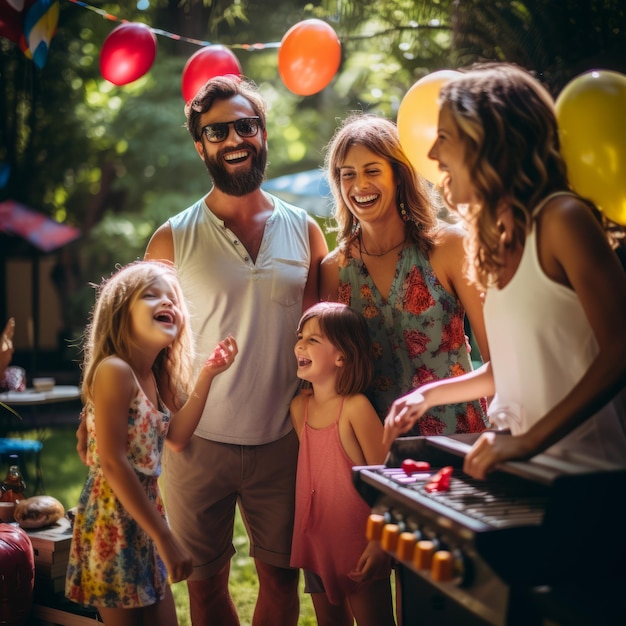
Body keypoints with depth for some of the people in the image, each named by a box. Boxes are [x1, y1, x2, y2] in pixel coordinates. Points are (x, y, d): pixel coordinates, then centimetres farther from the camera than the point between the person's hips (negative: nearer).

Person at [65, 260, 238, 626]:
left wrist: (207, 375, 1)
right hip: (113, 517, -8)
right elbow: (112, 463, -22)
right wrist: (166, 538, -21)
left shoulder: (154, 375, 9)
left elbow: (177, 437, 7)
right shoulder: (114, 370, -18)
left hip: (146, 512, 9)